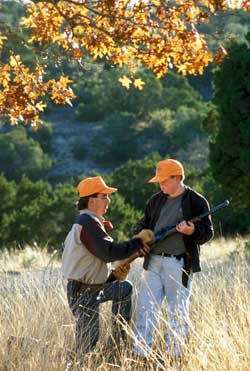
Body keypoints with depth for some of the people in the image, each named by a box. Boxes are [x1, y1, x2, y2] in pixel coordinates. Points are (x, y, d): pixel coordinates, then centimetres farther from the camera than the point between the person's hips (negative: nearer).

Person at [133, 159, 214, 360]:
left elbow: (208, 232, -1)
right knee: (145, 308, 1)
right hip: (153, 262, 5)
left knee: (178, 311, 1)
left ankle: (175, 355, 8)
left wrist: (192, 231, -21)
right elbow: (143, 225, 24)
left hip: (179, 264, -5)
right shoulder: (156, 201, 14)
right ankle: (140, 354, 3)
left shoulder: (196, 202, -1)